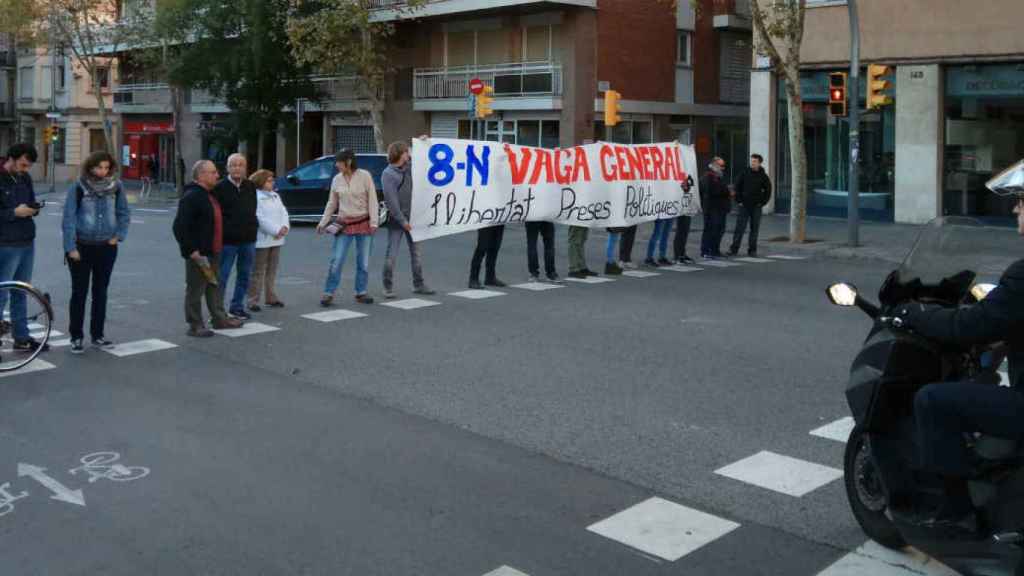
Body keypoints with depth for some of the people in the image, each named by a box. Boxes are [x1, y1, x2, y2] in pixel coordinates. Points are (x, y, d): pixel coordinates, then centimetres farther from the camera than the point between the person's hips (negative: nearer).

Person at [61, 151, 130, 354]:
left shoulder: (116, 187, 0)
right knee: (79, 292, 2)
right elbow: (69, 218, -9)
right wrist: (71, 247, -12)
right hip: (81, 247, -3)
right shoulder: (78, 187, -9)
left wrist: (118, 236, 0)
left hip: (106, 247, 3)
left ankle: (98, 335, 20)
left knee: (101, 292, 10)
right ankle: (76, 337, 10)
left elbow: (124, 214, 11)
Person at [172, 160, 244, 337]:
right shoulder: (191, 197, -17)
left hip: (213, 251, 10)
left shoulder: (210, 195, 14)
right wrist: (192, 251, -23)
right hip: (198, 254, -10)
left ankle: (219, 318, 29)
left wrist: (219, 247, 19)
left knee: (215, 285, 18)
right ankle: (195, 326, 8)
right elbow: (180, 227, -23)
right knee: (196, 290, 0)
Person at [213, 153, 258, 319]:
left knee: (245, 276, 12)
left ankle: (237, 307, 23)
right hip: (227, 240, -5)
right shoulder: (220, 188, -7)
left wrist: (253, 225, 12)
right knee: (222, 277, -2)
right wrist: (221, 232, -12)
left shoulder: (250, 186, 9)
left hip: (248, 239, 5)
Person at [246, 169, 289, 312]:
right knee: (258, 272, -4)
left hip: (276, 239, 8)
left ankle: (270, 297, 23)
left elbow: (283, 212, 11)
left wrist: (284, 227, -8)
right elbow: (260, 218, -19)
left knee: (272, 270, 14)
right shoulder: (255, 197, -11)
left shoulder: (275, 196, 15)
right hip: (262, 240, -8)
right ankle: (253, 300, 0)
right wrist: (276, 231, -18)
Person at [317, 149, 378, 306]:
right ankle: (328, 293, 4)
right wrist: (323, 222, 11)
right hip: (344, 224, 2)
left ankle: (361, 293, 18)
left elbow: (372, 199, -7)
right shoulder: (337, 179, 3)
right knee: (336, 261, -4)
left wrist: (373, 222, -12)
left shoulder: (365, 176, -7)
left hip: (364, 223, -2)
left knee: (363, 262, 6)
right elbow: (332, 203, 12)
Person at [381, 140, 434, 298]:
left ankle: (418, 284, 18)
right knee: (392, 254, -5)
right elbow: (391, 201, -17)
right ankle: (388, 287, 4)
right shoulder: (388, 174, -12)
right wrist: (402, 221, -19)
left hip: (411, 217, 7)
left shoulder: (408, 167, 8)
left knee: (415, 251, 10)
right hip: (396, 219, -7)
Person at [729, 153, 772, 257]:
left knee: (754, 229, 5)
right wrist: (739, 200, -2)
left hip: (756, 207, 1)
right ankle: (734, 249, -3)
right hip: (744, 206, -1)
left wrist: (762, 203, -1)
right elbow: (737, 187, 4)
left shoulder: (763, 176, 1)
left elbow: (768, 190, 7)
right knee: (739, 228, -4)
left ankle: (752, 250, 11)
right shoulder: (744, 173, -1)